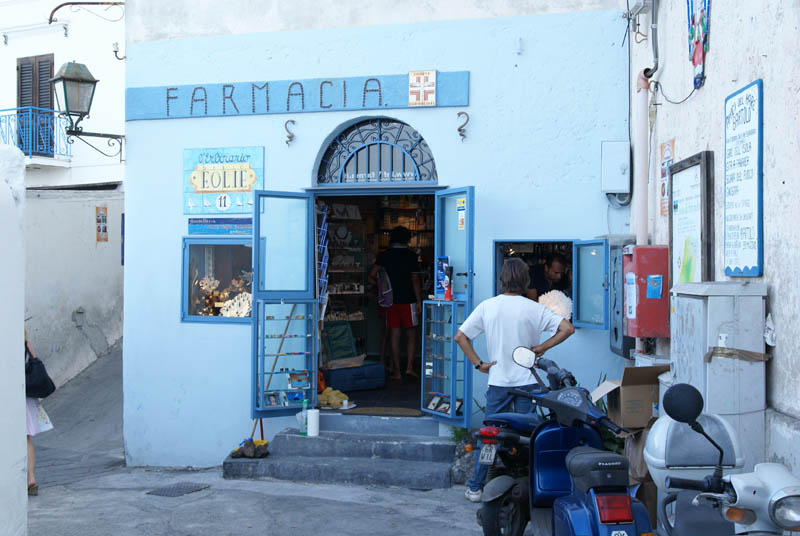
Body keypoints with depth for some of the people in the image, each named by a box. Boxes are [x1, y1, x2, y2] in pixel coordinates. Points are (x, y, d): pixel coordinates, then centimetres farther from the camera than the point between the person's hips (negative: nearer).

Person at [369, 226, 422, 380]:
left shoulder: (384, 255, 5)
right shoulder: (411, 255, -2)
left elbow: (372, 276, 0)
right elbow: (415, 280, -6)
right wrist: (419, 302, -3)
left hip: (391, 300, 2)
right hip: (408, 301, -2)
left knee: (394, 335, 4)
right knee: (411, 334, 7)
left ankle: (396, 371, 4)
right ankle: (409, 367, -3)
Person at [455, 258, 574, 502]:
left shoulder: (487, 306, -2)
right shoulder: (534, 309, -6)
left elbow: (460, 337, -3)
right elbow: (568, 328, -10)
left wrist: (478, 363, 1)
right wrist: (542, 347, -4)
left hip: (498, 382, 1)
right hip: (527, 381, -1)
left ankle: (475, 487, 16)